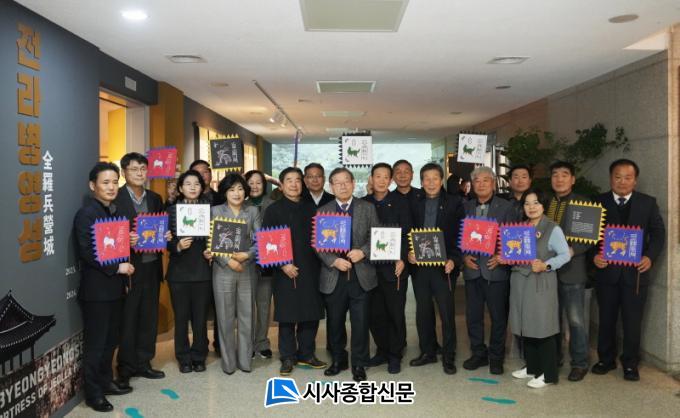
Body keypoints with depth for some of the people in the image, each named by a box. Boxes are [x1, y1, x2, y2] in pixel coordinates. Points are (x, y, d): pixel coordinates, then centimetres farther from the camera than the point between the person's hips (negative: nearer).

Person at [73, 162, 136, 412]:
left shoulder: (114, 211, 13)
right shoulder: (86, 213, -12)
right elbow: (87, 252, -19)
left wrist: (130, 242, 1)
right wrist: (117, 268, -17)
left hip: (115, 287, 8)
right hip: (96, 289, -8)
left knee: (111, 340, 16)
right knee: (95, 343, 3)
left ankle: (106, 382, 30)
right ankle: (93, 393, 14)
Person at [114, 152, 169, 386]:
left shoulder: (155, 199, 11)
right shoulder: (116, 199, -7)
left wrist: (167, 235, -4)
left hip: (151, 266, 5)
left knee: (149, 318, 13)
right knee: (127, 319, 5)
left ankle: (143, 363, 27)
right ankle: (125, 369, 18)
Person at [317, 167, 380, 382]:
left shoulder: (368, 208, 6)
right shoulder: (322, 211, 7)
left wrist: (363, 251, -15)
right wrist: (334, 261, -13)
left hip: (361, 275, -1)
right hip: (333, 276, 1)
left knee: (360, 322, 3)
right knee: (335, 322, 11)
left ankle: (359, 364, 18)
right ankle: (338, 360, 29)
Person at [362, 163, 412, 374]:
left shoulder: (400, 202, 0)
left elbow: (406, 233, -3)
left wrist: (402, 259, -13)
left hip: (394, 267, -3)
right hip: (371, 267, 3)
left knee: (396, 313, 3)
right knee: (375, 313, 8)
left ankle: (395, 355, 18)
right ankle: (382, 350, 26)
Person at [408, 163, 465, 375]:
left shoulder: (454, 203, 0)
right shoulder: (415, 205, 9)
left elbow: (461, 234, -4)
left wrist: (453, 260, -14)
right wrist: (409, 253, -7)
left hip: (444, 266, -3)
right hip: (420, 266, 3)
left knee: (447, 313, 4)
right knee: (423, 313, 11)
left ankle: (448, 357, 17)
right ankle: (427, 352, 26)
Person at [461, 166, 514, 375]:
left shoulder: (506, 207, 0)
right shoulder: (465, 207, 9)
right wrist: (464, 256, -6)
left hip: (496, 269, -3)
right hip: (472, 269, 3)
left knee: (498, 316, 6)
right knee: (472, 315, 9)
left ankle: (496, 357, 20)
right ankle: (478, 353, 25)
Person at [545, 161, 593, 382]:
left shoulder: (583, 203, -2)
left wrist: (571, 251, -21)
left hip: (572, 269, -4)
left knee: (576, 319, 2)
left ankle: (579, 363, 16)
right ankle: (553, 358, 28)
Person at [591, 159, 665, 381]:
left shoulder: (648, 203, 3)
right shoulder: (599, 202, 2)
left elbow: (658, 233, 1)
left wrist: (650, 256, -15)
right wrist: (594, 255, -18)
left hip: (635, 271, 0)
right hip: (606, 270, 1)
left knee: (633, 320, 7)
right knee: (606, 319, 12)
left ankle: (630, 363, 22)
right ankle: (606, 359, 26)